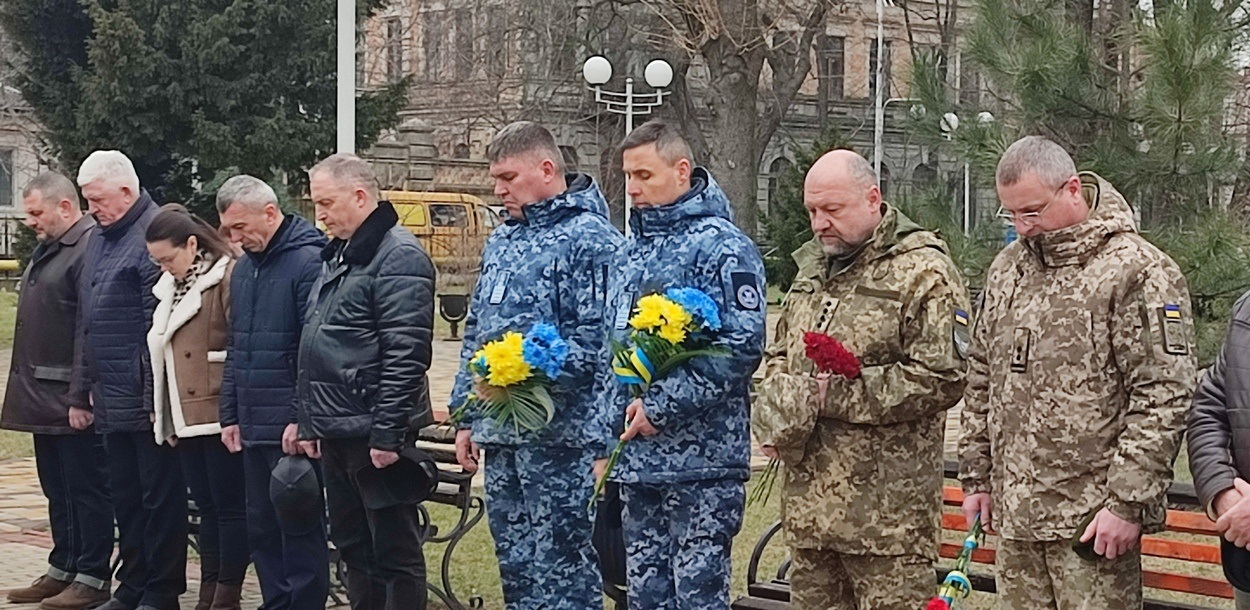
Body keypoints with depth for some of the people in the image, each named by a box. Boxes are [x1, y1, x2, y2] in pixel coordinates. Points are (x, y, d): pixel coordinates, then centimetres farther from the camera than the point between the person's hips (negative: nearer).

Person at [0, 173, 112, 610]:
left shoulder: (88, 249, -15)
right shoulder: (46, 251, 17)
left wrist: (82, 397, -23)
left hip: (74, 400, -10)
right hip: (43, 397, 10)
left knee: (86, 487, -2)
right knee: (57, 488, 16)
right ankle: (62, 570, 24)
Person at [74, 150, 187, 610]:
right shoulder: (100, 239, 15)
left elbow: (159, 327, -18)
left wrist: (157, 396, -20)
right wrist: (88, 386, 19)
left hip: (146, 399, -9)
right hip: (112, 400, 9)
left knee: (160, 498, 0)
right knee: (125, 497, 15)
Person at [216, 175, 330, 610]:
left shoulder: (308, 262, -13)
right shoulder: (244, 268, 15)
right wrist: (230, 415, 17)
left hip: (292, 430, -9)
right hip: (253, 427, 9)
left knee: (299, 528, -2)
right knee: (261, 528, 13)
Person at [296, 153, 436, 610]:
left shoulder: (398, 256, -14)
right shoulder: (338, 255, 17)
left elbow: (405, 355, -20)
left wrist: (387, 434, -22)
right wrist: (310, 423, 19)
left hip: (373, 433, -10)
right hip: (335, 431, 10)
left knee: (394, 552, -2)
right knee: (352, 545, 15)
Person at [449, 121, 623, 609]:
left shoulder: (590, 239, -9)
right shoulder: (501, 242, 17)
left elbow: (600, 347, -17)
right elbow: (475, 335, 23)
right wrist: (467, 417, 18)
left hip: (558, 439, -8)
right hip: (501, 439, 9)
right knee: (515, 568, 14)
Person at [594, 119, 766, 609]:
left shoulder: (720, 247, -10)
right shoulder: (633, 250, 16)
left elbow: (742, 346, -19)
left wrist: (662, 406, -19)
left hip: (700, 463, -8)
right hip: (636, 461, 8)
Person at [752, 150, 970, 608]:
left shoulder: (923, 273, -8)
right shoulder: (813, 266, 18)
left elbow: (941, 378, -17)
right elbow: (779, 356, 29)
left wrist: (833, 397, -16)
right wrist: (777, 404, 5)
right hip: (807, 503, 8)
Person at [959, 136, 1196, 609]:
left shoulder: (1138, 271, -9)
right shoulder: (1007, 268, 14)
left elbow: (1163, 398, -13)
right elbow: (981, 379, 21)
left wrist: (1129, 502, -16)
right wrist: (976, 475, 16)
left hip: (1091, 518, -6)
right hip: (1014, 513, 6)